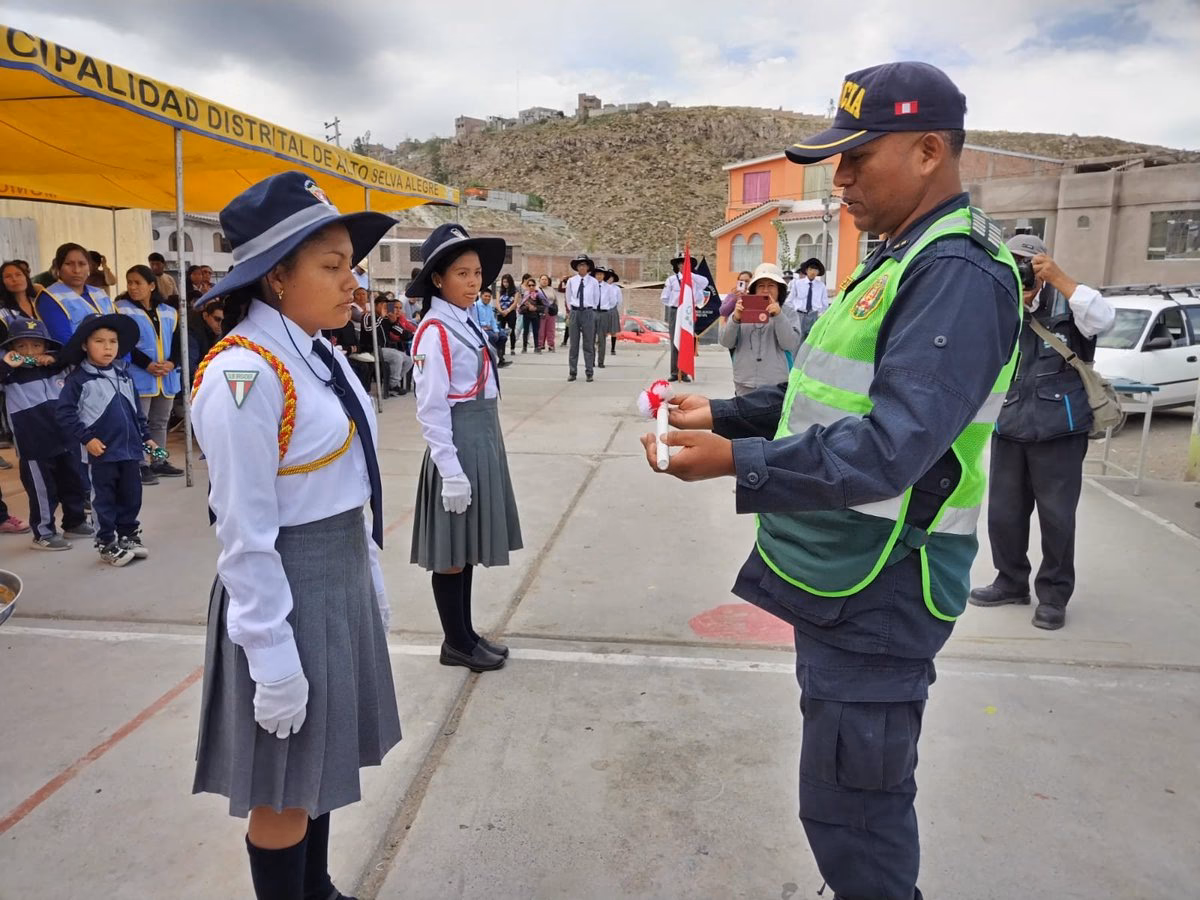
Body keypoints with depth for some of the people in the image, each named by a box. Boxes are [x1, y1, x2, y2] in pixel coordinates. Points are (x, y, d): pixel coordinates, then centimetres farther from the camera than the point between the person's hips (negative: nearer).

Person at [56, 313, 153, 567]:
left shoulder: (123, 376, 9)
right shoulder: (78, 379, -9)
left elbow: (137, 410, 16)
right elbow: (64, 413, -11)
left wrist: (146, 437, 15)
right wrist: (86, 439, -15)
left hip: (131, 449, 5)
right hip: (103, 452, -5)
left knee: (131, 497, 14)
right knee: (104, 500, 5)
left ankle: (129, 537, 29)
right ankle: (106, 544, 16)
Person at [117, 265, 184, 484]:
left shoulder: (169, 312, 12)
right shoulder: (122, 310, -2)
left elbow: (176, 343, 8)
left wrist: (172, 363, -11)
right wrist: (147, 364, -19)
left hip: (167, 377, 5)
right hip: (138, 376, -5)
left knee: (160, 422, 14)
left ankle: (159, 462, 24)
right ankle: (140, 466, -2)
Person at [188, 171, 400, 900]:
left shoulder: (319, 354, 5)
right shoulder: (243, 376, -22)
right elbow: (246, 536, -21)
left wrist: (370, 579, 16)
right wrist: (272, 658, -18)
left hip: (342, 576, 9)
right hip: (287, 589, -9)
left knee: (322, 767, 24)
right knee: (286, 789, 11)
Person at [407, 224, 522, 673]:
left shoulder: (469, 323, 11)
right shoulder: (434, 332, -16)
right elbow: (431, 410, -19)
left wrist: (482, 448, 16)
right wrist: (450, 470, -21)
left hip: (483, 440, 9)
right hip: (457, 445, -9)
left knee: (468, 546, 16)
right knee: (451, 549, 4)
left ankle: (466, 632, 28)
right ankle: (456, 643, 18)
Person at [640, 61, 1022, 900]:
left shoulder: (959, 273, -20)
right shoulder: (902, 260, 13)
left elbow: (890, 447, -29)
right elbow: (828, 391, 17)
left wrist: (736, 461, -33)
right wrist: (721, 414, 6)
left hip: (877, 592, -10)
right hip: (839, 578, 10)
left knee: (849, 814, 3)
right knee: (863, 794, 25)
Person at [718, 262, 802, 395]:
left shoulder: (789, 313, 5)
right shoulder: (742, 311, 9)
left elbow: (791, 344, -9)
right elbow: (725, 342, 0)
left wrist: (778, 316, -18)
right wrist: (735, 318, -17)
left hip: (776, 385, -2)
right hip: (745, 384, 2)